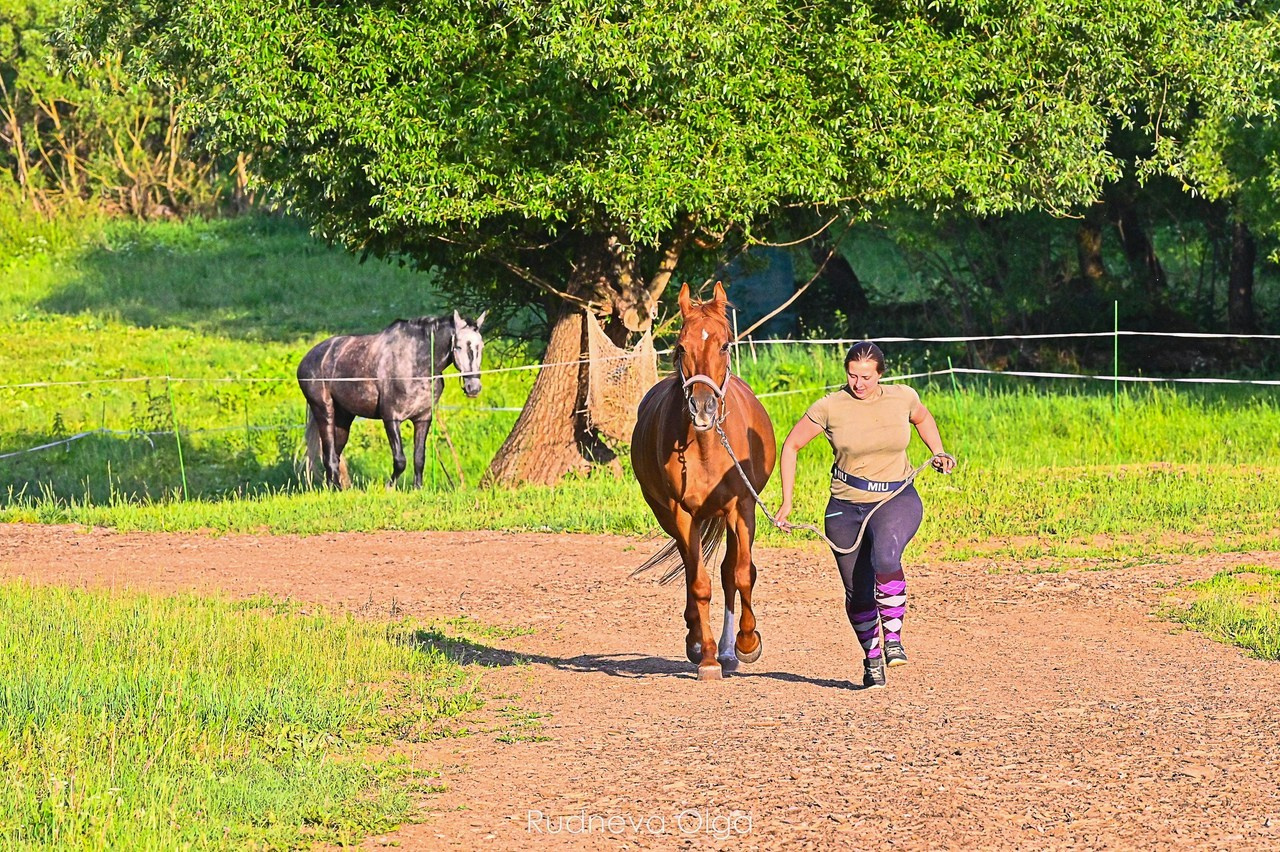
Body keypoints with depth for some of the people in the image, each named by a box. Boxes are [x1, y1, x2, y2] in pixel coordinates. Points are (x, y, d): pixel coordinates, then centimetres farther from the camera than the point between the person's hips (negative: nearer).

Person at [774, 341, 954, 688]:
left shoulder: (903, 398, -2)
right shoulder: (830, 407, -8)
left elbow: (923, 418, 23)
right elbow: (791, 446, 3)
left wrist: (939, 455, 10)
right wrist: (786, 503, 1)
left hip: (897, 500, -1)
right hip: (846, 507, 1)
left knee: (885, 558, -32)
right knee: (858, 593, 5)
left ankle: (893, 637, -18)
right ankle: (872, 658, 29)